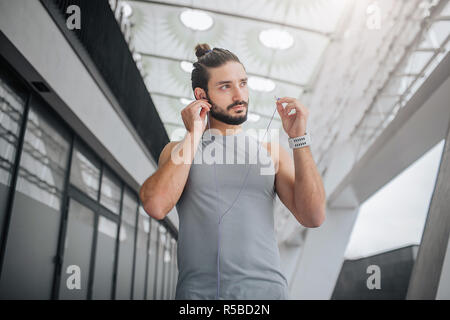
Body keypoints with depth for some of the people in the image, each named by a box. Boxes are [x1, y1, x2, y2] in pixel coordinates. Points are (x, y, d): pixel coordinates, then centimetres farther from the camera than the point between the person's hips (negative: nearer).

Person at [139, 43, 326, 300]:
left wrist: (299, 139, -6)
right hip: (199, 289, -1)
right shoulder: (178, 151, 8)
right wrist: (193, 135, -5)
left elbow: (313, 218, 0)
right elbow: (157, 206, -10)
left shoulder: (272, 153, 9)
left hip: (266, 288, 1)